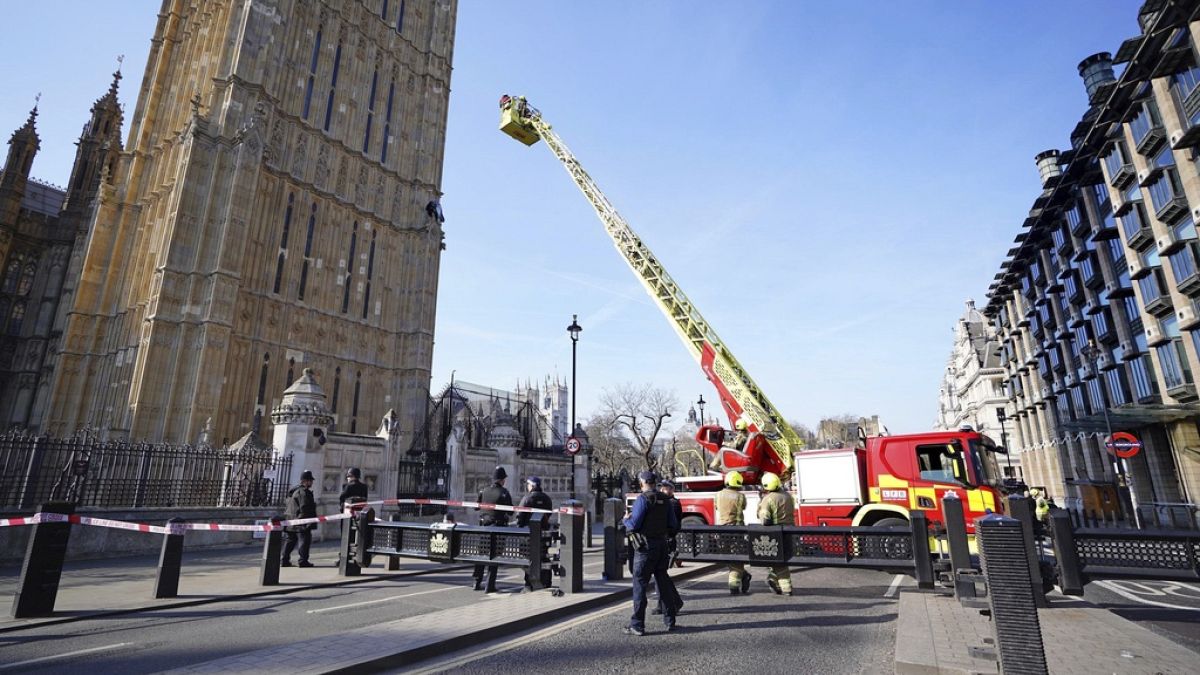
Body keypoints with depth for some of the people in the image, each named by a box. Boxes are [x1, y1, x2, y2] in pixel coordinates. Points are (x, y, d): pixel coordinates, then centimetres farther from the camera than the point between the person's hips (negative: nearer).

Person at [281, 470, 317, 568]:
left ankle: (284, 560, 17)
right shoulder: (303, 492, -15)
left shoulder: (293, 491, 18)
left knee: (289, 541, 15)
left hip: (290, 522, 10)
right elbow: (305, 508, -20)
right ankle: (303, 561, -5)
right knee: (304, 540, -4)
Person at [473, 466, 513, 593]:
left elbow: (475, 507, 10)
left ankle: (477, 583, 22)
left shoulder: (484, 491, 1)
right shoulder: (504, 492, -13)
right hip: (498, 526, -4)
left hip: (484, 525, 4)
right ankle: (490, 586, 4)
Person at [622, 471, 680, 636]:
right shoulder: (664, 500, 7)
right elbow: (673, 525, 10)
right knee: (663, 582, 15)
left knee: (640, 584, -1)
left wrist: (626, 519, 2)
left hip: (646, 547, -7)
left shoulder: (642, 499, -14)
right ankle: (669, 621, 22)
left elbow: (633, 525, -18)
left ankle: (637, 625, 1)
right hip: (662, 545, 7)